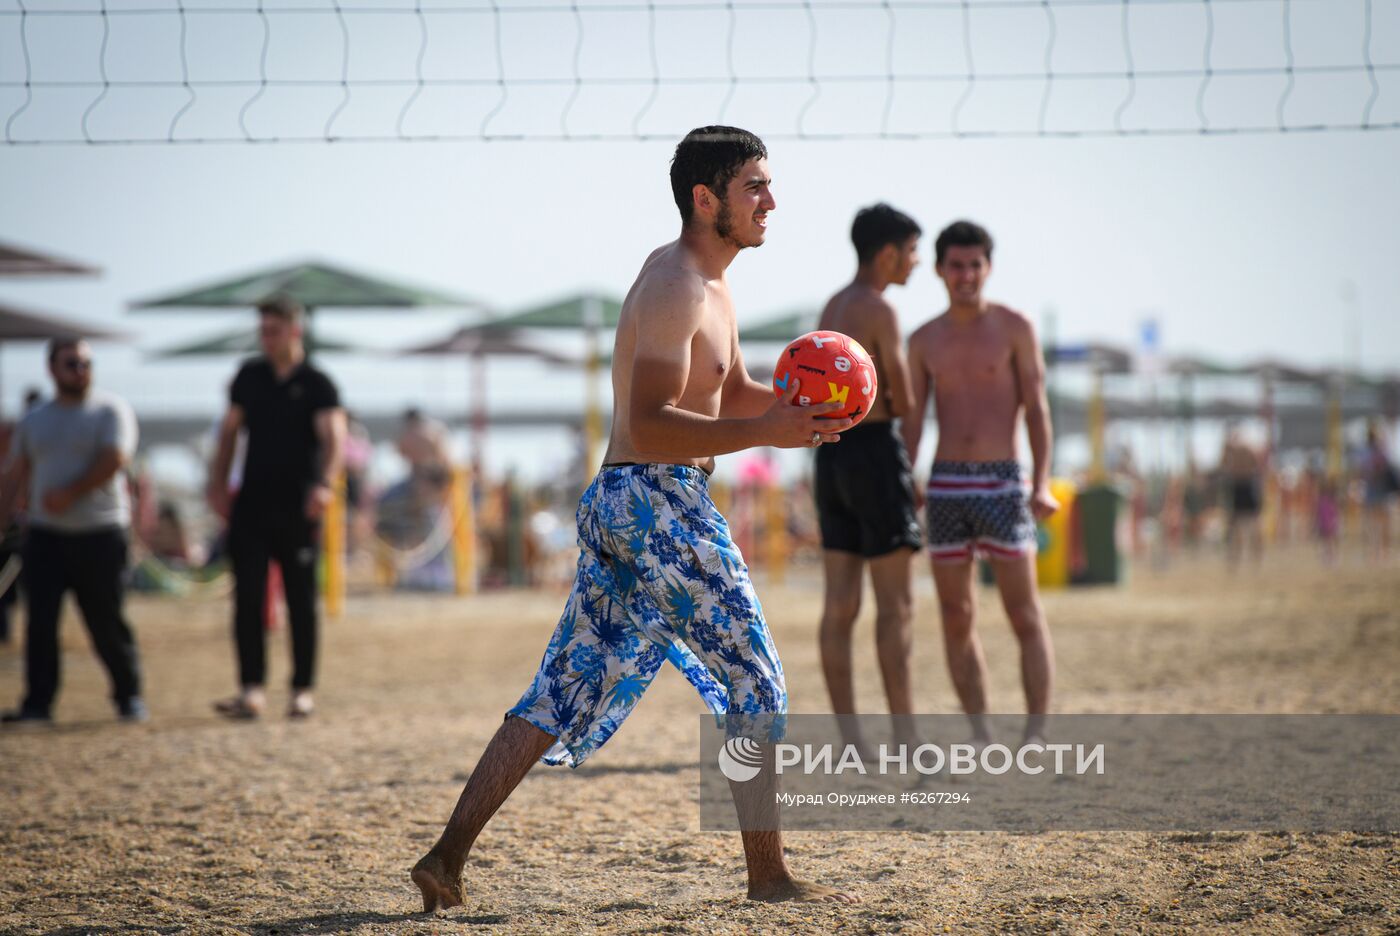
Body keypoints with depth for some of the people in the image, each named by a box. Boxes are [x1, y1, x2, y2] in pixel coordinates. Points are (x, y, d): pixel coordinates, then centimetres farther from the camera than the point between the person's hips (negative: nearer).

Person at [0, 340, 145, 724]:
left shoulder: (110, 410, 0)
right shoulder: (33, 421, 15)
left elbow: (114, 460, -13)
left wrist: (70, 494, -17)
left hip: (100, 535, -4)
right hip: (46, 535, 4)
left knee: (107, 622, -1)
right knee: (40, 621, -3)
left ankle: (129, 696, 12)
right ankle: (38, 703, 0)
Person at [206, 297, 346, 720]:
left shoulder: (316, 384, -3)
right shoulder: (249, 376, 10)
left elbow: (333, 436, -16)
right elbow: (229, 431, 16)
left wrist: (324, 483, -32)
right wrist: (218, 483, 6)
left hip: (297, 509, -3)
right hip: (251, 505, 3)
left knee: (301, 601, 3)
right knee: (247, 598, -5)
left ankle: (302, 690, 10)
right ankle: (251, 690, -6)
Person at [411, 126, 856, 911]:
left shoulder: (705, 283, 18)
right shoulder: (675, 287, -14)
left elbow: (732, 393, 27)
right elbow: (650, 428, -23)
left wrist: (792, 403, 7)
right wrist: (767, 432, -26)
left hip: (615, 503, 10)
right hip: (661, 500, -10)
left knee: (565, 693, 7)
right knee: (755, 686, 1)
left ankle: (448, 856, 2)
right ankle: (770, 876, 9)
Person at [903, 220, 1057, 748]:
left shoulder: (1016, 328, -2)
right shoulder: (924, 340, 8)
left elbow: (1037, 411, -4)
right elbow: (911, 425, 10)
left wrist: (1041, 486, -17)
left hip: (1002, 486, -3)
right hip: (946, 488, 3)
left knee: (1025, 617, -5)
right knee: (956, 619, 3)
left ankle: (1035, 738, -1)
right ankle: (980, 737, 12)